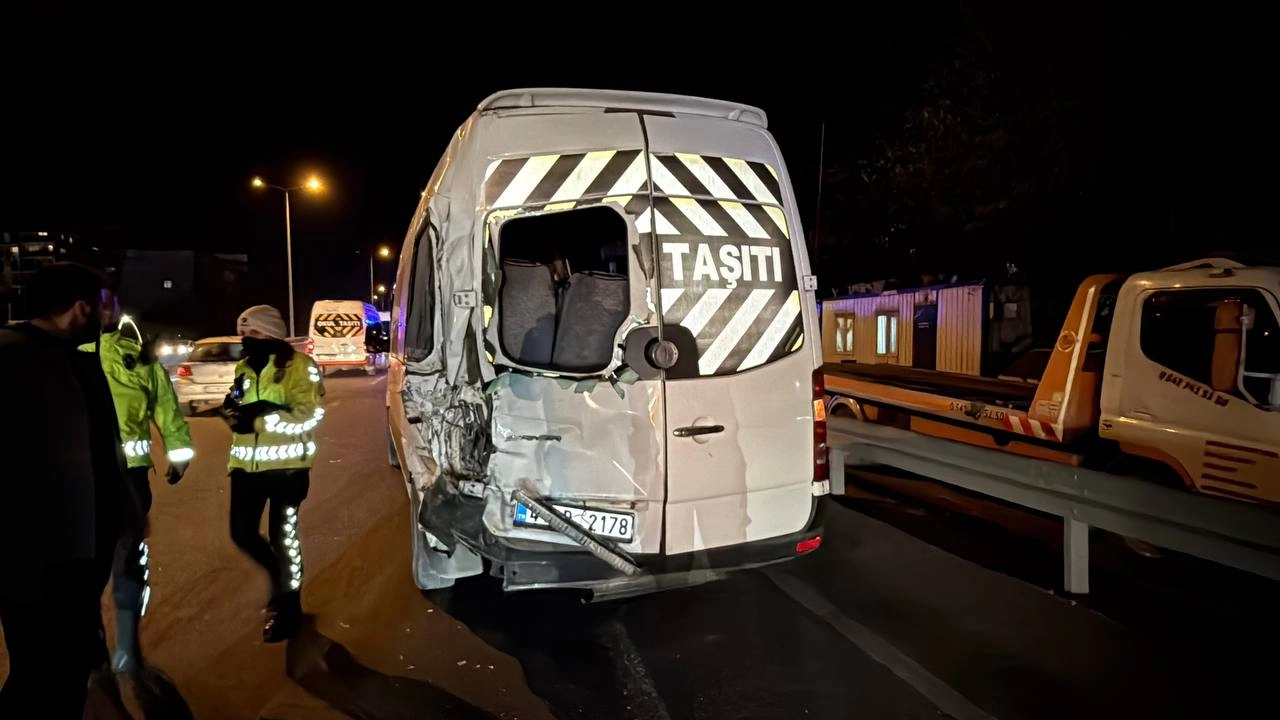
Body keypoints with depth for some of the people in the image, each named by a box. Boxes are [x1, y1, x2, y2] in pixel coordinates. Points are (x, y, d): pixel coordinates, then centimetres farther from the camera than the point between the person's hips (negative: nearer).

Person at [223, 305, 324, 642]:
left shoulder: (298, 366, -10)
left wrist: (262, 414, -26)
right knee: (242, 533, 10)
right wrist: (234, 412, -7)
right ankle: (282, 577, 37)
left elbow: (307, 417, -18)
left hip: (286, 464, -6)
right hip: (247, 463, 6)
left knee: (282, 536, 3)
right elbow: (236, 411, 17)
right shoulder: (244, 368, 11)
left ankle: (287, 608, 19)